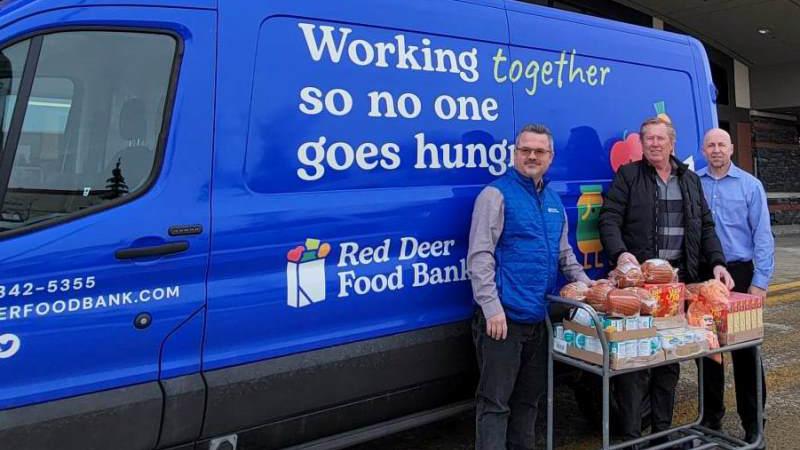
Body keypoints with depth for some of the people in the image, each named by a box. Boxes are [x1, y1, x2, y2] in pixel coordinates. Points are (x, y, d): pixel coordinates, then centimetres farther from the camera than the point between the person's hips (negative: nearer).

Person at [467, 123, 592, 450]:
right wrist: (492, 308, -20)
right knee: (495, 401, -1)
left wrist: (586, 285, 14)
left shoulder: (554, 201, 15)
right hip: (504, 315, -7)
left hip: (539, 316, 8)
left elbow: (564, 253, 25)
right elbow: (479, 256, -15)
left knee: (529, 397, 18)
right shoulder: (496, 194, -8)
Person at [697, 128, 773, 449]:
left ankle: (753, 423, 12)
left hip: (739, 272, -2)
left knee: (745, 349, 0)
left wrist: (760, 281, -9)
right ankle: (711, 415, 24)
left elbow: (762, 236, -2)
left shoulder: (750, 185, 2)